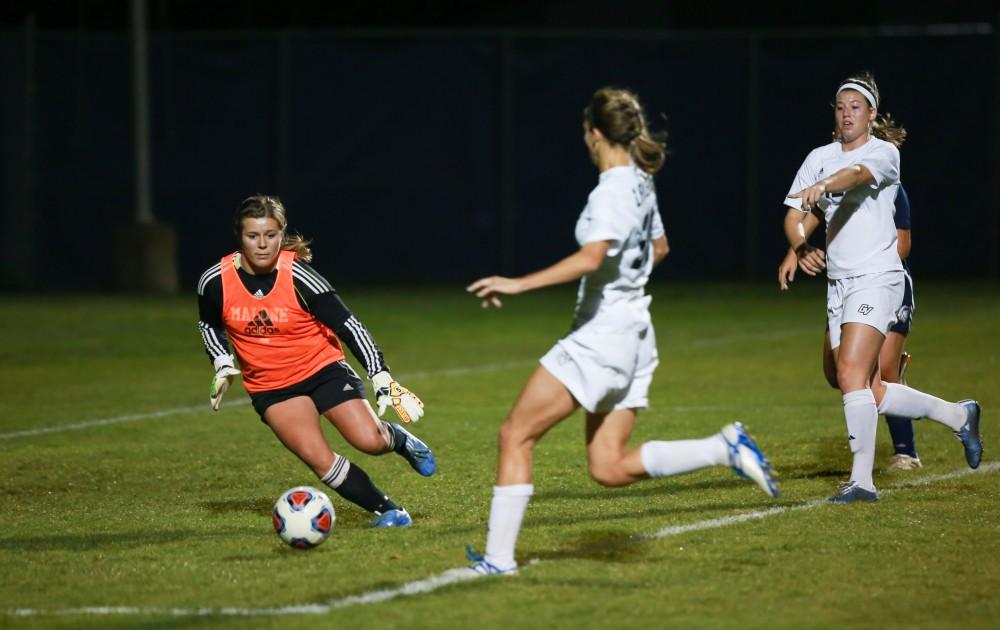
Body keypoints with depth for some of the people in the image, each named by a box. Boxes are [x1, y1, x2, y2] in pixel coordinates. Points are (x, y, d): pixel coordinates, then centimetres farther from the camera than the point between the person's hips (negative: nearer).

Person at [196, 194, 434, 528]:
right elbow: (209, 324, 11)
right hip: (270, 387, 1)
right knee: (319, 459, -19)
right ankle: (386, 510, -1)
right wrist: (222, 365, -4)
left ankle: (397, 437, 20)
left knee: (369, 440, -18)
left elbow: (348, 326, -18)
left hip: (323, 368, -1)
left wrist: (381, 378, -25)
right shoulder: (215, 282, -13)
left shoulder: (298, 276, -21)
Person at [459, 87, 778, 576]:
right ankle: (725, 448, 2)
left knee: (515, 435, -5)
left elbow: (591, 258, -33)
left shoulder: (611, 192, -16)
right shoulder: (640, 183, 12)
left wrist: (519, 284, -33)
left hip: (600, 335, -9)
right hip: (634, 337, 9)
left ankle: (498, 558, -8)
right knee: (610, 469, 10)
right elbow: (658, 248, 29)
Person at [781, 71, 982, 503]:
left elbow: (859, 172, -30)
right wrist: (801, 247, -14)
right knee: (872, 393, 8)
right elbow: (794, 215, 9)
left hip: (876, 278, -7)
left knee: (851, 373, -21)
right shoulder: (819, 158, 12)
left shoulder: (884, 152, -6)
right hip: (838, 284, 7)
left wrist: (822, 186, -51)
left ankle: (862, 479, -18)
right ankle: (957, 415, 28)